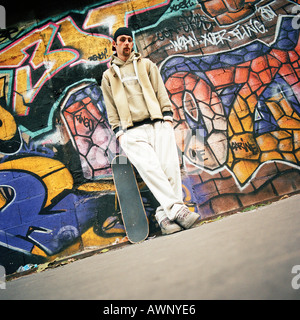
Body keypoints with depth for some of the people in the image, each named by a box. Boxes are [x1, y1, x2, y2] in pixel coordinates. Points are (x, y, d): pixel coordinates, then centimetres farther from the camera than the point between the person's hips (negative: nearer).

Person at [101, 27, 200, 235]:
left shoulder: (146, 64, 24)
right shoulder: (108, 76, 22)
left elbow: (161, 92, 16)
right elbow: (111, 108, 15)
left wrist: (167, 117, 3)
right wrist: (119, 132, 2)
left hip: (158, 124, 1)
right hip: (132, 132, -1)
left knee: (170, 165, -21)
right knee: (150, 167, -26)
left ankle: (165, 214, -19)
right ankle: (177, 209, -28)